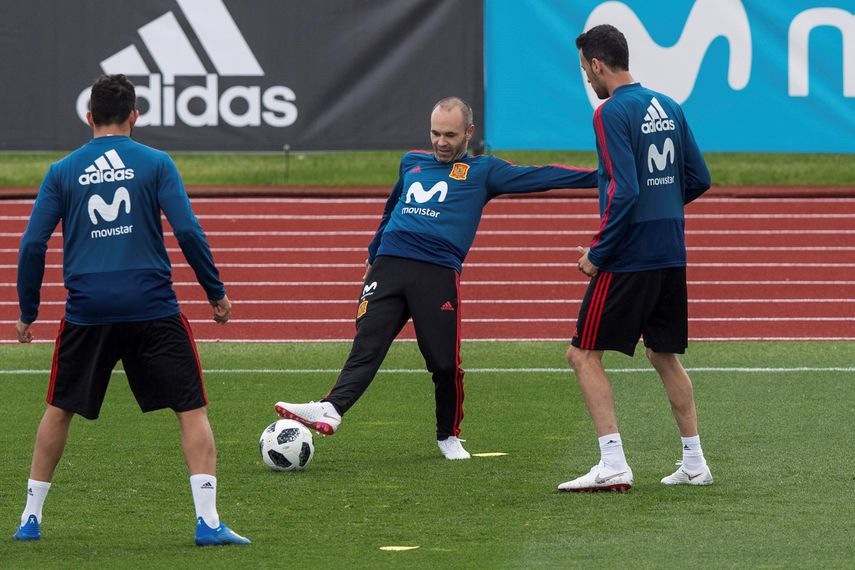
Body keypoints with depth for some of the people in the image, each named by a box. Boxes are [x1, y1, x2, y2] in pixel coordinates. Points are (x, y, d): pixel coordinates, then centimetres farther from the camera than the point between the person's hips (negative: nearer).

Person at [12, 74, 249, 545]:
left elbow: (33, 245, 4)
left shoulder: (62, 172, 6)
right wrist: (216, 292, 4)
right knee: (192, 409, 3)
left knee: (59, 409, 20)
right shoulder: (155, 164, 1)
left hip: (86, 311, 2)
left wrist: (27, 312, 14)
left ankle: (30, 517, 21)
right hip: (152, 307, -2)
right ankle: (208, 522, -9)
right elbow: (187, 231, -5)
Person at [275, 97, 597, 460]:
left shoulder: (482, 171, 11)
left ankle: (449, 437, 17)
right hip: (388, 266, 3)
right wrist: (372, 257, 40)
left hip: (438, 274, -3)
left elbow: (537, 177, 4)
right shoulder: (411, 163, 24)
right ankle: (329, 410, -30)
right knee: (366, 345, -13)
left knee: (445, 363, -3)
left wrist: (597, 177, -5)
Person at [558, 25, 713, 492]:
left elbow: (624, 192, -21)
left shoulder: (612, 113, -13)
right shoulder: (667, 107, 10)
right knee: (664, 355, 19)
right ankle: (694, 463, 19)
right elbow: (698, 180, 13)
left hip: (629, 258, -8)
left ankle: (613, 466, -10)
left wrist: (598, 252, -13)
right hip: (671, 254, 8)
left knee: (583, 354, -1)